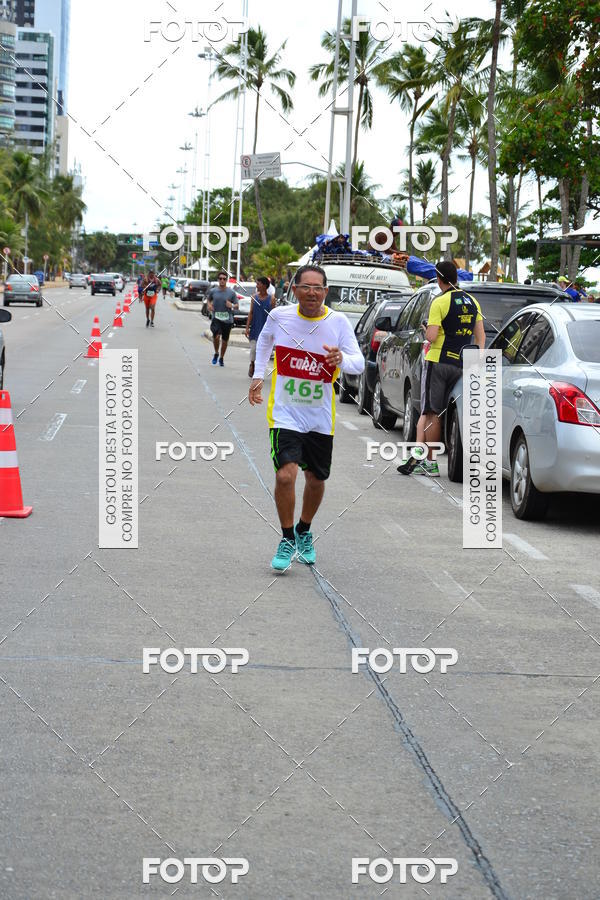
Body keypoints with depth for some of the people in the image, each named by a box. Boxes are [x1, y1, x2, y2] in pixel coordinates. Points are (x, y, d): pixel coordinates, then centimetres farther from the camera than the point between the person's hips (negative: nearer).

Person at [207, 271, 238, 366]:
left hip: (227, 320, 1)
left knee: (225, 340, 8)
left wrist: (232, 306, -17)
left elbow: (237, 306, 5)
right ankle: (216, 353, 3)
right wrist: (209, 305, 2)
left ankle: (221, 358, 30)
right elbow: (209, 299, 24)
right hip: (216, 318, -1)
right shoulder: (213, 291, 3)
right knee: (216, 336, -23)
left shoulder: (231, 292, 1)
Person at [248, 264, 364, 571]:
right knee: (285, 475, -18)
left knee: (316, 480, 13)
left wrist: (342, 359, -37)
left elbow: (359, 364, -16)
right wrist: (258, 375, 14)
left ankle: (304, 532, 41)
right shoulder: (279, 316, -7)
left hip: (320, 416, 2)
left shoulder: (338, 321, -11)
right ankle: (287, 539, 3)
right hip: (285, 411, -1)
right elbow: (265, 338, 16)